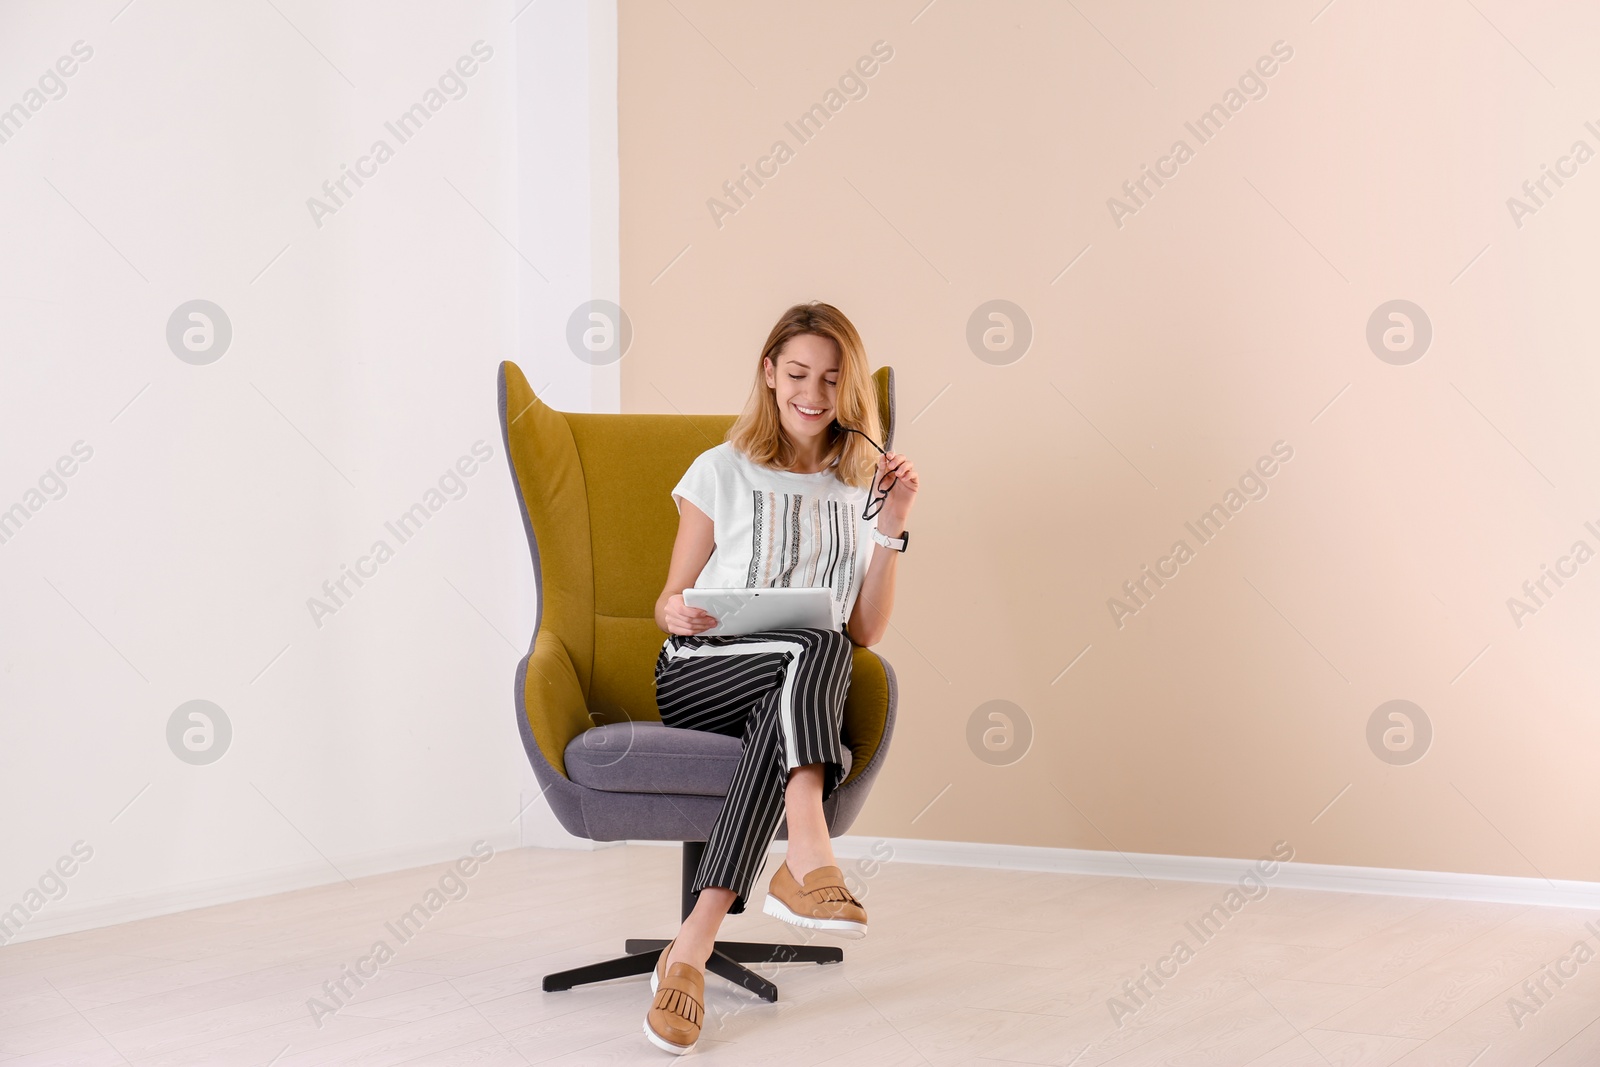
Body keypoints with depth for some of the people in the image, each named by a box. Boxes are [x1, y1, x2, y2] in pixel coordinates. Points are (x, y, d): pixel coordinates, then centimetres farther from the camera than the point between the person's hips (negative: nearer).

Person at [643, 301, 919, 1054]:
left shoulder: (861, 488, 16)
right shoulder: (720, 472, 8)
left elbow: (866, 633, 11)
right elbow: (668, 603, 10)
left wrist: (891, 526, 2)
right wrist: (674, 612, -15)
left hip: (801, 697, 2)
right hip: (698, 676, -2)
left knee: (785, 708, -37)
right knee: (817, 651, -34)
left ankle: (696, 942, -42)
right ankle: (806, 856, -51)